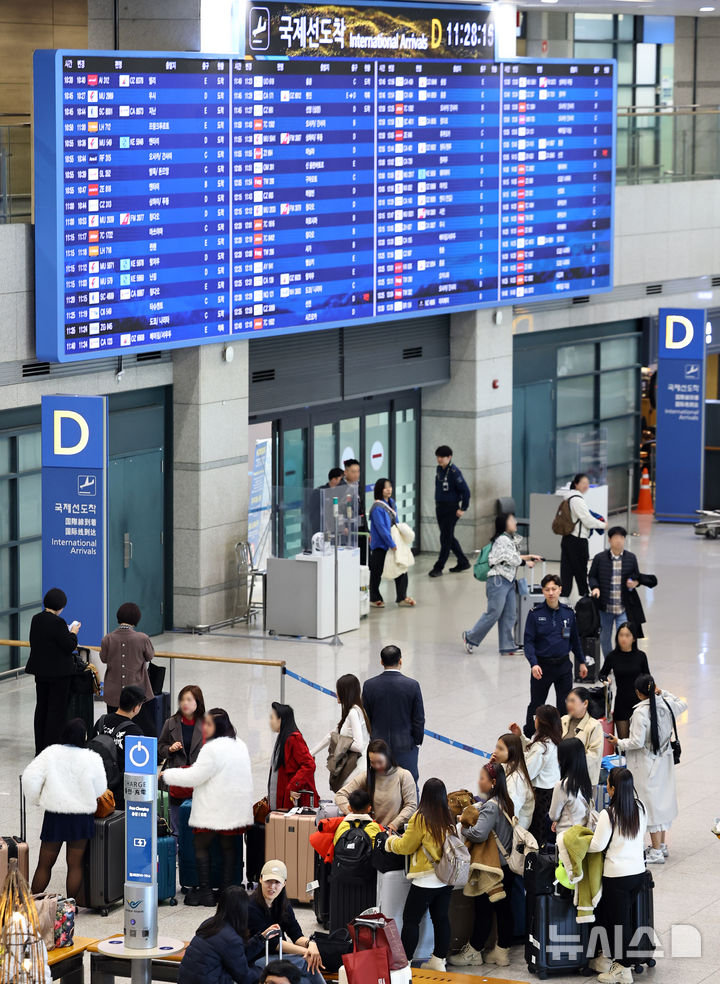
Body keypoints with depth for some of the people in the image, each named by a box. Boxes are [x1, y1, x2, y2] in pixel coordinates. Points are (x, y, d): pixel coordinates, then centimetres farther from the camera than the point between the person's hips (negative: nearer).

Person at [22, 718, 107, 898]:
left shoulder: (50, 753, -6)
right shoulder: (92, 759, -8)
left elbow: (30, 778, -10)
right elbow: (100, 791, 0)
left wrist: (36, 800, 6)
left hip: (55, 816, 1)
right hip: (81, 817, -1)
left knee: (45, 863, 11)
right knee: (75, 864, 9)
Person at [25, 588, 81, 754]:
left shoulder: (36, 619, 3)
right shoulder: (57, 622, -21)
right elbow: (69, 646, -19)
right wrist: (73, 633, -1)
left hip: (40, 670, 8)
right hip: (58, 672, -8)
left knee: (41, 708, 16)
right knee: (57, 709, 0)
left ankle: (40, 748, 22)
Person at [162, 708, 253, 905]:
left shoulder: (211, 749, -18)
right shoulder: (240, 745, 9)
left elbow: (194, 777, -16)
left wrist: (166, 774, -5)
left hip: (214, 810, -8)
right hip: (236, 809, 8)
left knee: (201, 845, 3)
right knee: (228, 847, 12)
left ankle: (205, 891, 0)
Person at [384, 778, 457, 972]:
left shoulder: (420, 818, -13)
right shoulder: (449, 819, 3)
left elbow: (405, 847, -7)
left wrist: (391, 841, 14)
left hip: (426, 880, -6)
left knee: (411, 920, 2)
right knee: (441, 918, 12)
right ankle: (439, 960, 17)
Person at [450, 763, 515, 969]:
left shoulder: (490, 807, -21)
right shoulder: (506, 803, 7)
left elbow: (479, 834, -31)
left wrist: (463, 829, -14)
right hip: (506, 866, 8)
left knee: (483, 909, 2)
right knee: (503, 908, 12)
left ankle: (473, 952, 11)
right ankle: (502, 950, 18)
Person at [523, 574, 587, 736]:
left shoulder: (568, 612, 2)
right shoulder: (535, 613, -8)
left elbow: (575, 639, 13)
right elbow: (529, 641, -10)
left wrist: (582, 662, 15)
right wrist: (533, 664, -23)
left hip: (563, 666, 2)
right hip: (542, 666, -2)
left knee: (565, 705, 7)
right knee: (536, 704, 10)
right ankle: (528, 737, 26)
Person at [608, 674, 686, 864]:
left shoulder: (641, 712, -22)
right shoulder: (667, 705, -3)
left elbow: (637, 742, -21)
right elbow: (683, 704, 21)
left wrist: (619, 743, -4)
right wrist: (663, 693, 15)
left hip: (646, 764, -7)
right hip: (664, 761, 7)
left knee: (651, 803, -1)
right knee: (663, 800, 18)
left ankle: (656, 852, 2)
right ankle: (662, 845, 29)